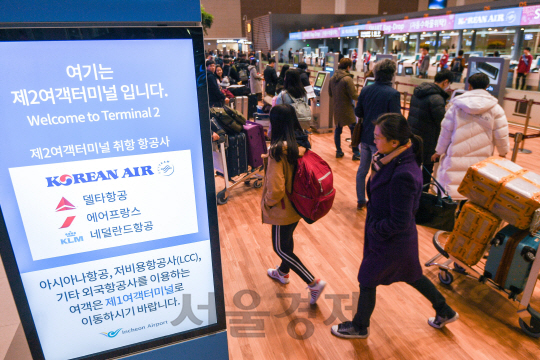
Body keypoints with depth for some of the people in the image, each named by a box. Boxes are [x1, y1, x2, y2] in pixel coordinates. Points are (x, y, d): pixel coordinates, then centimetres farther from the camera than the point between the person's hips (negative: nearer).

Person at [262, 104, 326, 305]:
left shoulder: (277, 150, -28)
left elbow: (276, 188, -30)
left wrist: (267, 203, -11)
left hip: (284, 208, -8)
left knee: (280, 248, 10)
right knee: (287, 239, 27)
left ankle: (314, 283, 10)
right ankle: (283, 272, 50)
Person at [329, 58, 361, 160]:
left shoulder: (332, 78, 3)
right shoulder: (347, 79, -18)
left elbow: (330, 93, 14)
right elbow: (354, 95, -18)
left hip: (336, 109, 7)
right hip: (347, 110, -7)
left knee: (338, 129, 15)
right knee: (354, 130, 3)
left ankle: (338, 151, 21)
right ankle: (356, 153, 6)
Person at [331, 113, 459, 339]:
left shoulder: (402, 175, -35)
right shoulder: (397, 159, -7)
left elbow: (399, 222, -27)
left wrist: (374, 227, -16)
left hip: (390, 242, -9)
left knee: (367, 282, 15)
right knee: (411, 275, 31)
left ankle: (359, 328, 41)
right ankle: (445, 312, 54)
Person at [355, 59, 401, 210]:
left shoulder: (365, 90, -1)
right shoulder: (393, 94, -18)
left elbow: (358, 112, 5)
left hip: (365, 137, 5)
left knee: (362, 170, 18)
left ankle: (361, 201, 31)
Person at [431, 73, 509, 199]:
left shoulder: (456, 105, -1)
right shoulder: (495, 108, -1)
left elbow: (446, 131, 3)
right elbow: (501, 135, 2)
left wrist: (439, 151, 15)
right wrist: (503, 152, 22)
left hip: (456, 158, 0)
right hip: (481, 160, 1)